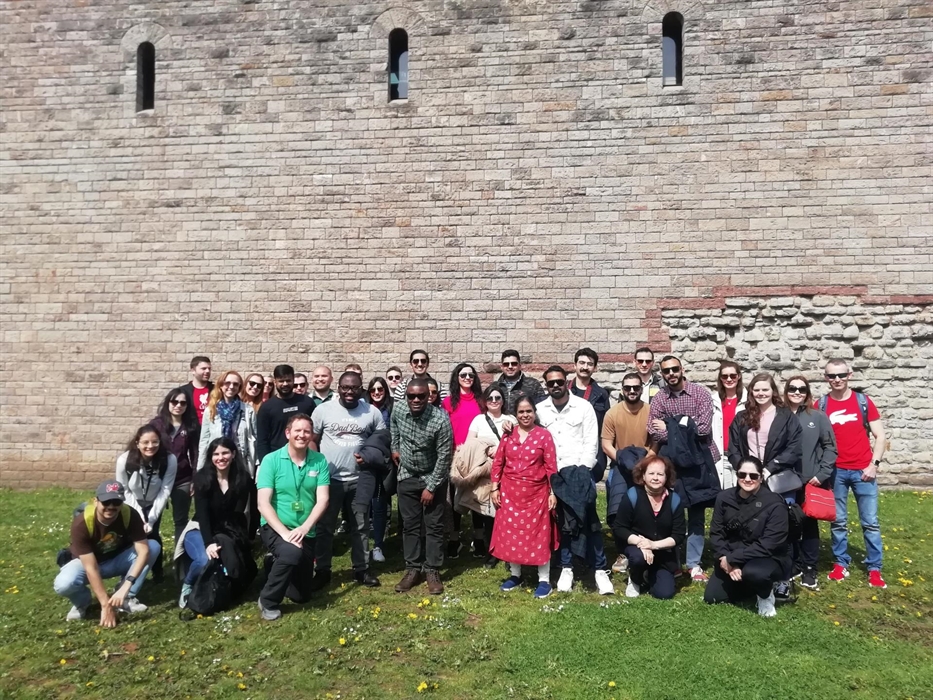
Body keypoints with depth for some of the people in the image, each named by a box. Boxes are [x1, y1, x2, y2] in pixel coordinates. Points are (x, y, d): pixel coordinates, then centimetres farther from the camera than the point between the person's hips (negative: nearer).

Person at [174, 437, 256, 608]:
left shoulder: (243, 479, -7)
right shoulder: (202, 477, -12)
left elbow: (237, 514, -8)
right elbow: (202, 514, -18)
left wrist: (220, 539, -21)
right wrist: (209, 542, -31)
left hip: (228, 534, 2)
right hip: (200, 531, -2)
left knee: (232, 561, -25)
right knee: (205, 560, -31)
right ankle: (187, 585, 0)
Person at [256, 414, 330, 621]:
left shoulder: (319, 461, -4)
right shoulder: (271, 460, -10)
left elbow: (323, 499, -9)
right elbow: (263, 504, -14)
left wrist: (304, 528, -23)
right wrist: (285, 532, -25)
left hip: (305, 532, 4)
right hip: (274, 528, -4)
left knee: (301, 594, 9)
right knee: (292, 553, -37)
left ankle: (277, 565, 41)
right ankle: (268, 601, -10)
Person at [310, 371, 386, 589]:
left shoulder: (372, 412, -2)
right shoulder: (323, 409, -4)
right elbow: (312, 440, 2)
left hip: (359, 479, 1)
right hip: (329, 478, -1)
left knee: (360, 527, 12)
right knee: (324, 527, 7)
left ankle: (361, 569, 25)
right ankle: (322, 571, 20)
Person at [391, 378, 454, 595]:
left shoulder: (440, 420, -26)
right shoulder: (398, 411, -12)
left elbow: (444, 457, -20)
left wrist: (431, 487, -17)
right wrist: (395, 448, 13)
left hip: (433, 478, -3)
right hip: (407, 477, 4)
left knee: (434, 526, 2)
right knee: (409, 524, 8)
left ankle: (432, 571, 12)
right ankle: (412, 569, 17)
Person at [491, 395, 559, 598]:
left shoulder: (544, 435, -5)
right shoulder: (508, 435, 3)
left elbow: (551, 466, -5)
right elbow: (498, 463, 6)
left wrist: (553, 492, -7)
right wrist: (495, 488, 2)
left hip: (536, 493, -3)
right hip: (510, 492, 3)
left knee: (539, 535, 3)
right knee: (511, 533, 9)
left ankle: (544, 580, 13)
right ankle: (515, 575, 25)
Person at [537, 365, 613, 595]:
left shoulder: (583, 407, 0)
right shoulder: (540, 410, 6)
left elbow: (591, 442, -3)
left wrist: (582, 470, -10)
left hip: (579, 471, -2)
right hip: (552, 474, 2)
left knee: (589, 520, -5)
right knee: (561, 521, 8)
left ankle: (600, 570, 3)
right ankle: (566, 568, 19)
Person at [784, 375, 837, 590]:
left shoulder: (818, 417, 1)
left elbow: (830, 447, 1)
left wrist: (822, 474, -6)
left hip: (811, 481, 0)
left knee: (810, 524, 7)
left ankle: (808, 570, 17)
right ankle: (793, 565, 21)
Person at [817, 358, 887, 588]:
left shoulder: (863, 401, 1)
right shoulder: (820, 406, 1)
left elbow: (879, 435, 3)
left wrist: (874, 464, -6)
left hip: (863, 470, 0)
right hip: (835, 472, 0)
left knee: (870, 522, 5)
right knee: (838, 522, 8)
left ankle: (874, 569, 15)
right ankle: (840, 563, 20)